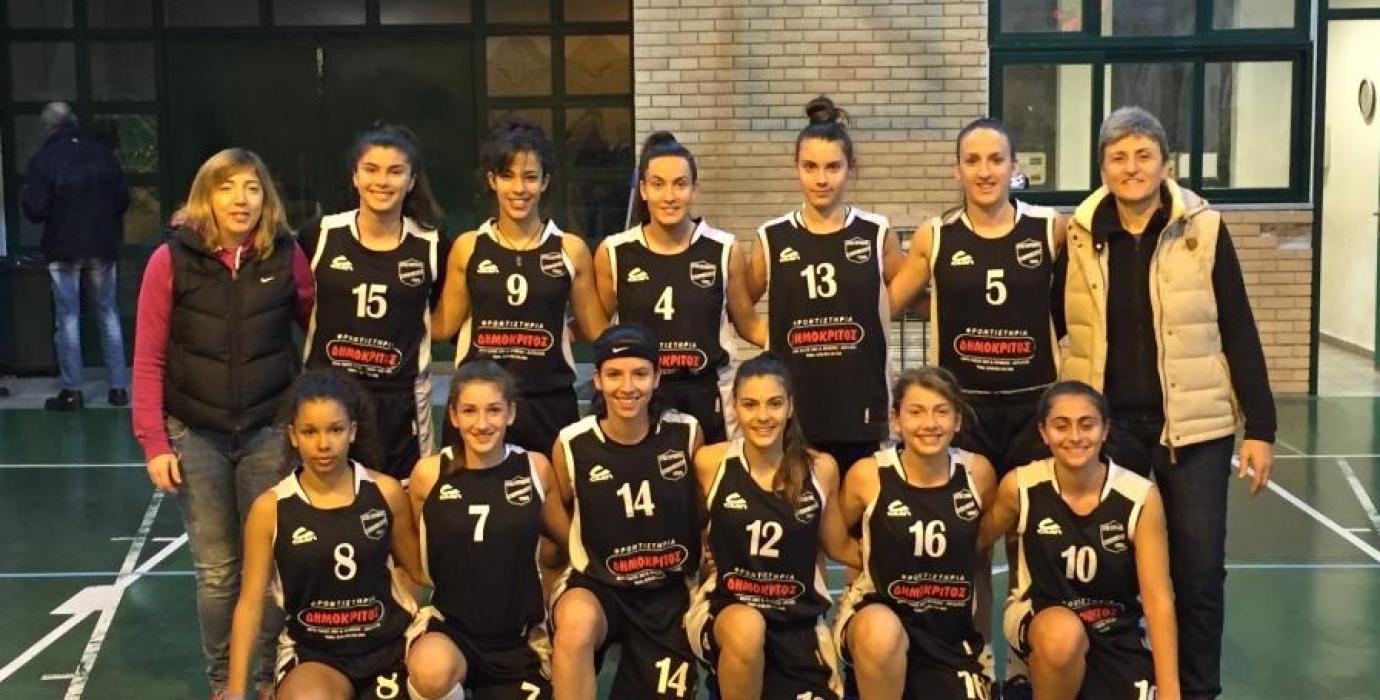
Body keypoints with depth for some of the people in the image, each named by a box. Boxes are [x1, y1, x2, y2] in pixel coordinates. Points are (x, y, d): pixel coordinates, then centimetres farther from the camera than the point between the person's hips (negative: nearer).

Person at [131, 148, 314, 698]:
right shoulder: (172, 260, -5)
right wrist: (154, 442, -7)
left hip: (269, 432, 1)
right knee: (216, 571, 7)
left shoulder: (286, 256, -2)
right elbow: (149, 358, -3)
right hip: (196, 435, -1)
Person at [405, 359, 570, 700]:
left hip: (521, 636, 2)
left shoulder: (536, 468, -5)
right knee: (431, 671, -36)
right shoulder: (429, 473, -8)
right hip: (449, 625, -2)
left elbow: (569, 541, 11)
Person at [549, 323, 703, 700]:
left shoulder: (686, 434, -6)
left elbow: (706, 511, 10)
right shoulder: (572, 444, -9)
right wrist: (555, 582, 1)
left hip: (669, 591, 3)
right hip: (596, 585, -2)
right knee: (577, 621, -38)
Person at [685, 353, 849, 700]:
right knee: (746, 628, -37)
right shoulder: (710, 462, -7)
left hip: (797, 619, 2)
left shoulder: (821, 468, -3)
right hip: (723, 607, -2)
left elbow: (839, 547, 11)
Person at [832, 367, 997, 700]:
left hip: (953, 628, 3)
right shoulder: (868, 475, -12)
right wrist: (872, 563, -4)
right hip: (878, 611, -3)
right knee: (881, 632, -39)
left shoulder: (978, 472, -5)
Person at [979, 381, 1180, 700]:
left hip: (1117, 632, 1)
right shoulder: (1020, 487, -15)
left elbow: (1159, 600, -14)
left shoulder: (1140, 497, -17)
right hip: (1039, 614, -1)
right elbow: (974, 543, 3)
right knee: (1063, 634, -37)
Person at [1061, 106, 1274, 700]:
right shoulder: (1080, 235, 1)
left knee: (1198, 569, 3)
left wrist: (1259, 427, -5)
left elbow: (1239, 333, -3)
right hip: (1108, 423, 2)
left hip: (1193, 425, -1)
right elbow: (1061, 324, 9)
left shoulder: (1204, 230, -4)